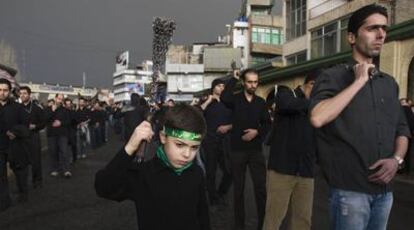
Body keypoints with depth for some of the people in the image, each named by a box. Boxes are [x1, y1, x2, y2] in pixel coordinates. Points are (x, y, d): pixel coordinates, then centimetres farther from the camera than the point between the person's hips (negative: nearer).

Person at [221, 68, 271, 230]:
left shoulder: (261, 102, 5)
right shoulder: (235, 99, -3)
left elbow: (267, 124, 9)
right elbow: (224, 98, -27)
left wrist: (257, 132, -10)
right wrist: (233, 79, -17)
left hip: (256, 150, 2)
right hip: (237, 150, -1)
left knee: (261, 188, 1)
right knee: (239, 188, 10)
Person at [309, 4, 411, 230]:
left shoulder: (389, 83, 12)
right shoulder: (333, 76, -7)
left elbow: (402, 130, 16)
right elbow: (317, 118, -25)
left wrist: (396, 159, -4)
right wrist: (359, 81, -17)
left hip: (384, 190, 6)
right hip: (349, 190, -6)